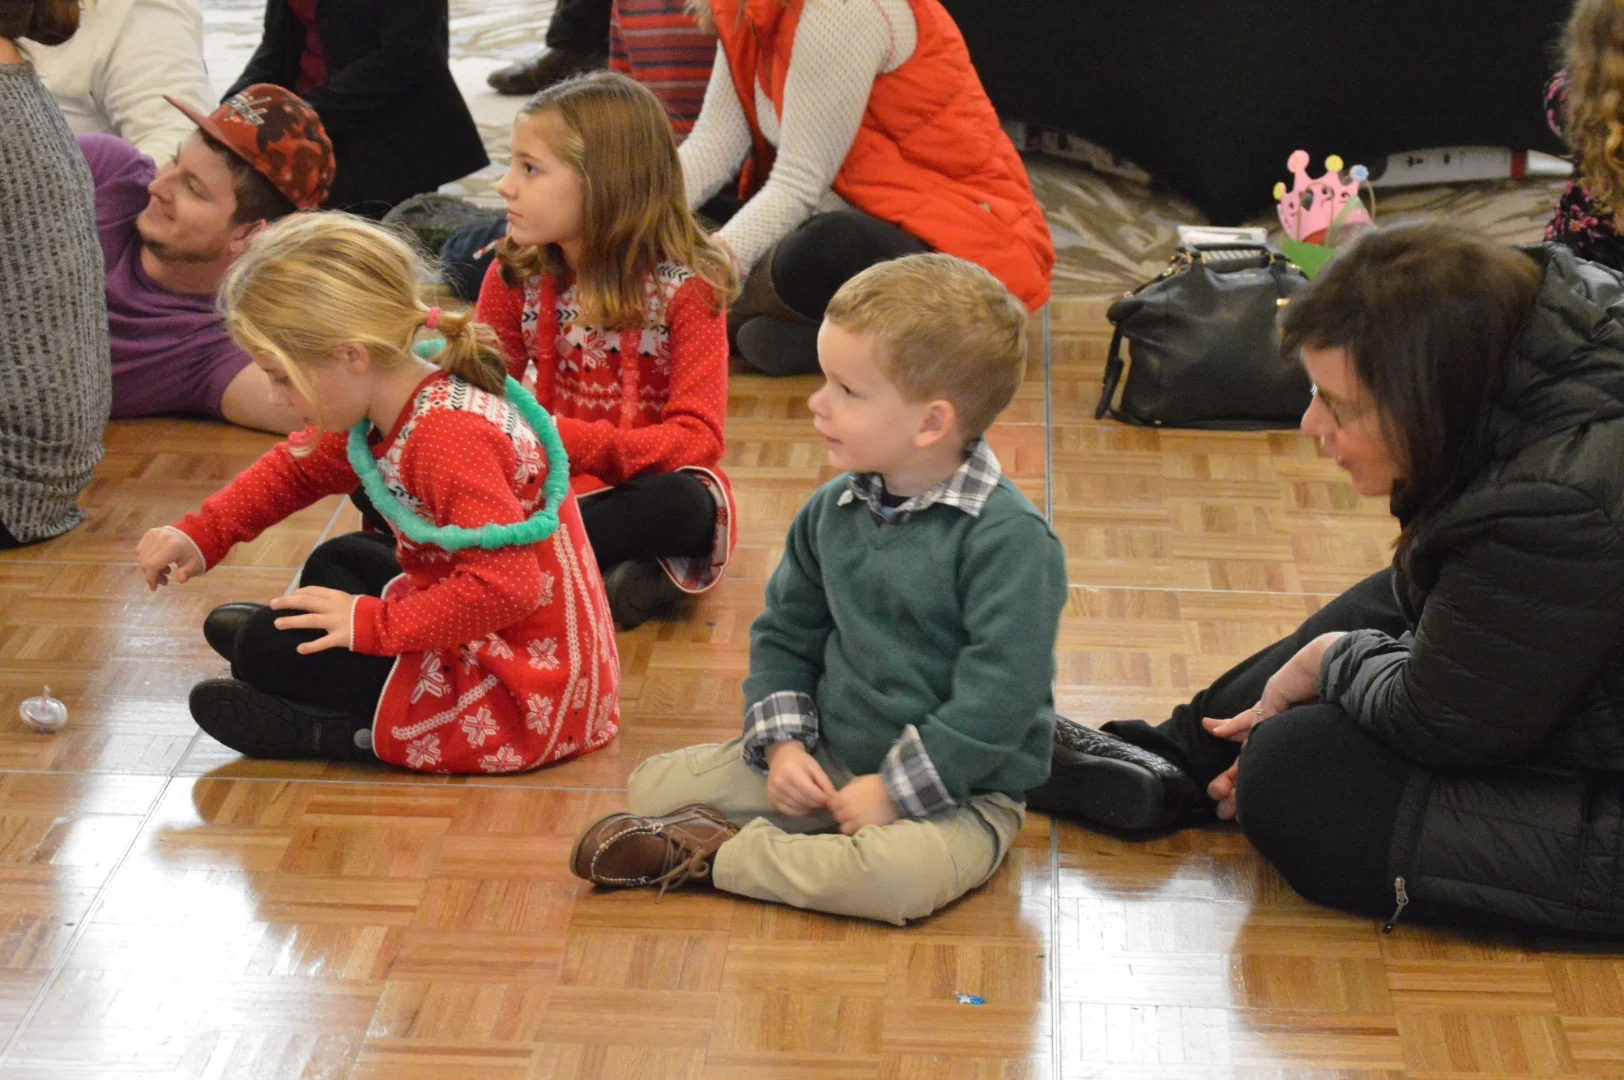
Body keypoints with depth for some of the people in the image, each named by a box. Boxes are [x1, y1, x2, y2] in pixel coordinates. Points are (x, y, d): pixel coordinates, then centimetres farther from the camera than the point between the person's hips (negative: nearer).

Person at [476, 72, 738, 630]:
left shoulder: (685, 287, -12)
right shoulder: (515, 277, 1)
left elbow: (696, 437, -19)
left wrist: (570, 440, -33)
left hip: (645, 486, -3)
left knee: (683, 503, -39)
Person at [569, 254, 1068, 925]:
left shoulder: (1009, 539, -19)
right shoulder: (831, 511, 4)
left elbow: (997, 701, -23)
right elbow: (784, 635, 15)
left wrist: (895, 790, -22)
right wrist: (784, 744, -2)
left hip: (959, 791, -6)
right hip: (828, 761, 6)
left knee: (897, 876, -38)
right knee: (652, 786, -1)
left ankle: (712, 856, -19)